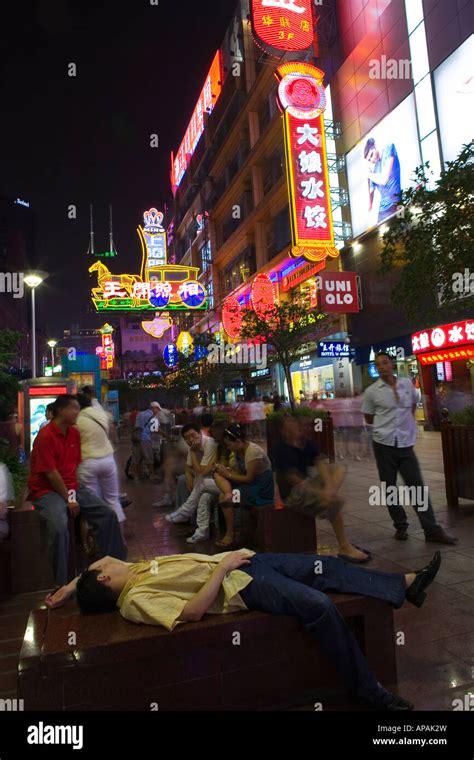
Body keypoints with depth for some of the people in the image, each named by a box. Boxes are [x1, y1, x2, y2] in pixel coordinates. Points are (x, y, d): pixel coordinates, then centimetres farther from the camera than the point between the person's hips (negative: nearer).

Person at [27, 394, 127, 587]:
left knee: (108, 514, -1)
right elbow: (51, 473, -18)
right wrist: (68, 499, -14)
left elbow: (75, 464, 8)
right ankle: (62, 584, -15)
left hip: (71, 488, 8)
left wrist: (73, 492, -3)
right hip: (47, 491, -7)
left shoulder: (74, 433, 7)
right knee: (59, 528, -32)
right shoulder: (45, 436, -16)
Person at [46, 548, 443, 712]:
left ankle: (407, 585, 13)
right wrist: (222, 567, -21)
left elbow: (100, 560, 29)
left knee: (327, 566, 2)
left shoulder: (132, 570, 10)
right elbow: (191, 612, -25)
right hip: (242, 587, -8)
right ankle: (367, 689, -1)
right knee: (321, 606, -23)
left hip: (242, 562, 8)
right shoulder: (136, 601, -14)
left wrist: (69, 588, 14)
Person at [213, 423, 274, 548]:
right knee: (217, 473, -5)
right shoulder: (238, 451, 3)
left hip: (261, 491, -9)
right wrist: (225, 470, -13)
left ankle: (230, 535, -9)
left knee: (223, 498, -21)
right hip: (249, 485, 9)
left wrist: (228, 475, -16)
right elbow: (239, 472, 4)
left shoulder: (253, 452, -23)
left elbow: (249, 478, -21)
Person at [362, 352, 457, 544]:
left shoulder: (407, 384, 6)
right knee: (389, 487, 6)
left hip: (406, 443, 2)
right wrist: (388, 422, 4)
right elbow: (368, 419, 7)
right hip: (384, 444, -2)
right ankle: (400, 527, 21)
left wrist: (406, 421, 12)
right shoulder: (371, 391, -3)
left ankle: (432, 530, 8)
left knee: (417, 486, 2)